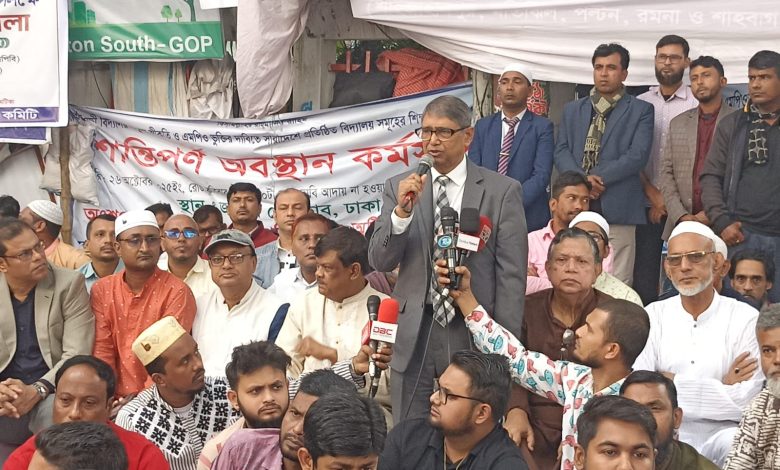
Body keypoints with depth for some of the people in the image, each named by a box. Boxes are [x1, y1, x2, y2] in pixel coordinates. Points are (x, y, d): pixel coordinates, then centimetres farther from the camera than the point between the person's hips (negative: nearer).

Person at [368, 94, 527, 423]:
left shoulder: (502, 191, 1)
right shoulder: (400, 188, 8)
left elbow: (511, 275, -1)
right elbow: (379, 261, 2)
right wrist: (402, 211, -14)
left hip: (474, 334, -2)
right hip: (413, 333, 2)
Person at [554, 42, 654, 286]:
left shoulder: (640, 110, 8)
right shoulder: (572, 109, 20)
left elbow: (638, 155, -5)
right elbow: (561, 151, 10)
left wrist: (598, 178, -12)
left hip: (617, 208, -3)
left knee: (617, 282, -5)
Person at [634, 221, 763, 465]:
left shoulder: (746, 318, -1)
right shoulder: (653, 315, 5)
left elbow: (744, 402, -11)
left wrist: (672, 382, -8)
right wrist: (721, 388, -12)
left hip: (720, 432, -1)